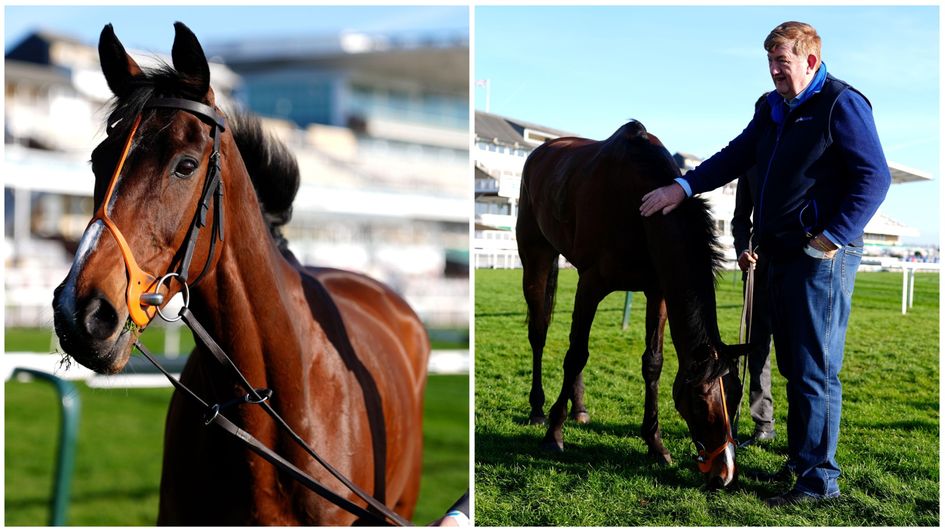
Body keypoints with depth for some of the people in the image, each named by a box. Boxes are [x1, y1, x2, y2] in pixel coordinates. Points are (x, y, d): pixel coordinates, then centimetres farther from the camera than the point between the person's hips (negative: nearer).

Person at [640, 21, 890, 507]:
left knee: (815, 369, -7)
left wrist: (833, 237, -21)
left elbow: (874, 177, -15)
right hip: (781, 255, 9)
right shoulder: (772, 109, 14)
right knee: (792, 366, 15)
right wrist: (683, 187, 7)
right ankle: (799, 459, 27)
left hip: (822, 257, -8)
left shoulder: (842, 105, -10)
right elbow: (735, 157, 19)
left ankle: (819, 479, -1)